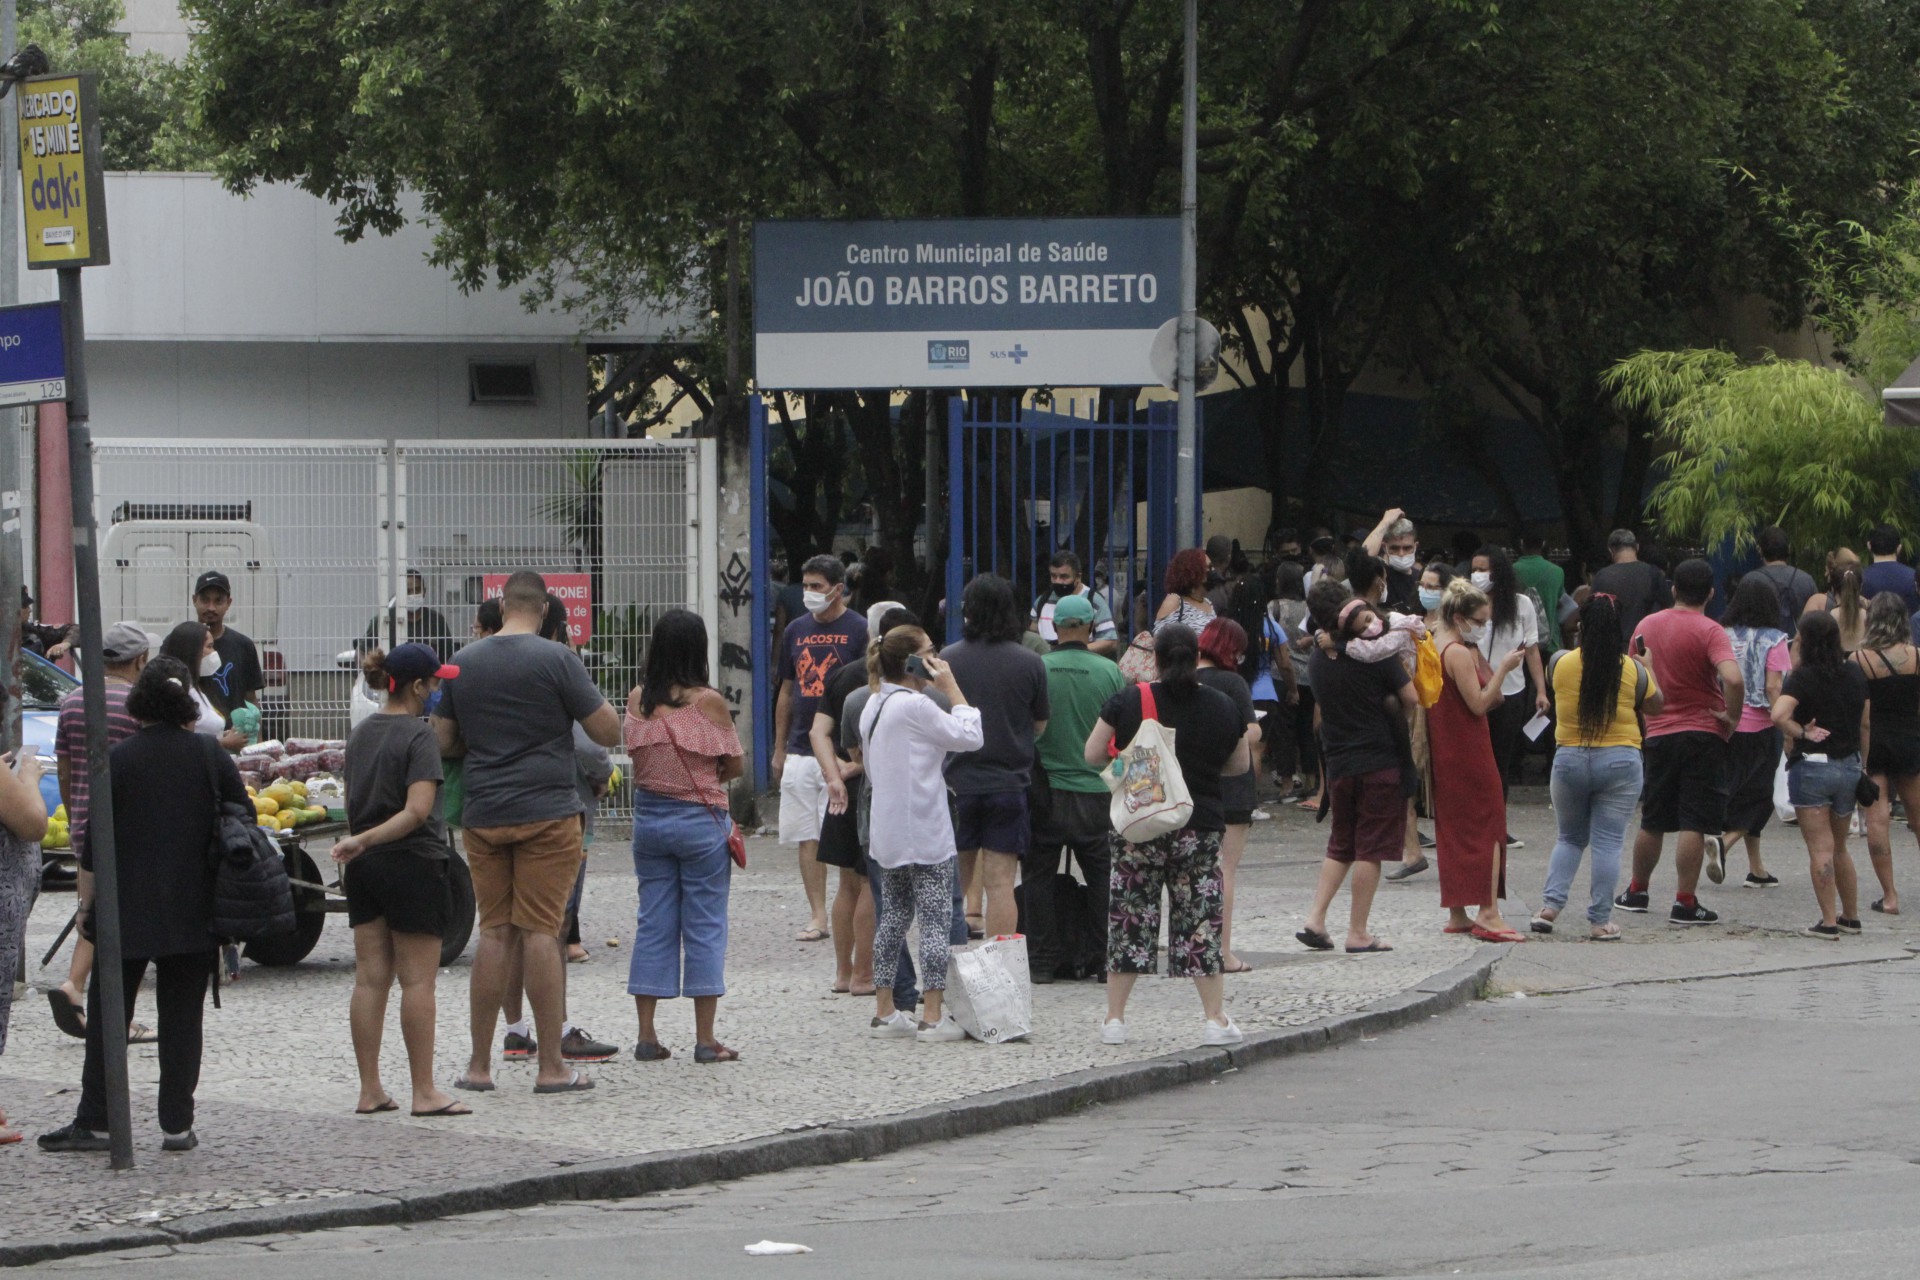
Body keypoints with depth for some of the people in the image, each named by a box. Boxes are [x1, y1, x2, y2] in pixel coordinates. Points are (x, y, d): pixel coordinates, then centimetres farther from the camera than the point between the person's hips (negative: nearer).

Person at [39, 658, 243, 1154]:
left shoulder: (120, 759, -5)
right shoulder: (212, 756, 0)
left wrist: (89, 899, 7)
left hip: (128, 908, -2)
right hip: (194, 909, 2)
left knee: (107, 1012, 6)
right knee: (181, 1015, 7)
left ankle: (93, 1122, 5)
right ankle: (177, 1124, 5)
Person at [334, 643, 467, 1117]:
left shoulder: (361, 732, 9)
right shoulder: (418, 735, -13)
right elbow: (417, 810, -22)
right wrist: (363, 842, -19)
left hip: (364, 866, 7)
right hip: (412, 864, -7)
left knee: (370, 977, 8)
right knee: (417, 980, -2)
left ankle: (370, 1089, 9)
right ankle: (424, 1091, 0)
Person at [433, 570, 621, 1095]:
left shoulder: (464, 663, 6)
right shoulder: (555, 660, -8)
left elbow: (443, 742, 12)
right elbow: (608, 732, -6)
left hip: (484, 814, 4)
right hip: (547, 812, -4)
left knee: (494, 932, 9)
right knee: (541, 932, -3)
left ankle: (480, 1065, 9)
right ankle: (551, 1067, -2)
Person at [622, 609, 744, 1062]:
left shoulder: (638, 699, -2)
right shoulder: (708, 701, -12)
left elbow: (635, 754, 6)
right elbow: (736, 765, -4)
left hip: (649, 816, 4)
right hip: (700, 820, -4)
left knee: (653, 922, 10)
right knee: (705, 925, 3)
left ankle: (647, 1036, 9)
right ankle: (705, 1039, 2)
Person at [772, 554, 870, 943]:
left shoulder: (859, 631, -3)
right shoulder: (796, 631, 13)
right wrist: (779, 749, 18)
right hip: (800, 751, 5)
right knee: (807, 838, 3)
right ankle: (817, 917, 8)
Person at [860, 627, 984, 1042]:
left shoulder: (874, 704, 10)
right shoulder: (914, 706, -17)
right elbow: (971, 736, -13)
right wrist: (951, 688, -8)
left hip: (888, 832, 9)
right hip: (924, 832, -9)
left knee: (894, 915, 14)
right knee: (936, 918, -4)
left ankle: (884, 1012, 15)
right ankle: (932, 1018, -6)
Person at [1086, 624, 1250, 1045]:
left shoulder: (1128, 701, -6)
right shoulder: (1222, 707, 1)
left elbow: (1093, 754, -1)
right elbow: (1240, 764, 13)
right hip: (1201, 826, 1)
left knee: (1129, 919, 6)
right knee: (1201, 918, 6)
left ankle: (1114, 1018, 8)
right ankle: (1216, 1018, 4)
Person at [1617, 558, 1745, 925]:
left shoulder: (1647, 625, 6)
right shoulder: (1709, 631, -12)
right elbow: (1733, 678, -27)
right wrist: (1732, 718, -12)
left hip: (1657, 734, 5)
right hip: (1703, 735, -5)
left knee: (1652, 822, 18)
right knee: (1694, 824, -4)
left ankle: (1636, 891, 29)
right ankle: (1685, 902, -6)